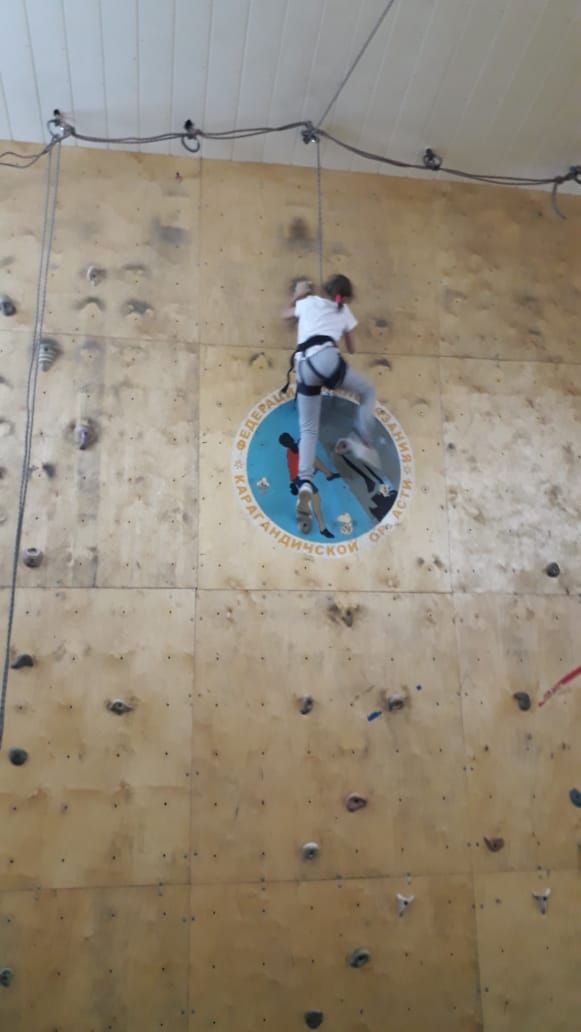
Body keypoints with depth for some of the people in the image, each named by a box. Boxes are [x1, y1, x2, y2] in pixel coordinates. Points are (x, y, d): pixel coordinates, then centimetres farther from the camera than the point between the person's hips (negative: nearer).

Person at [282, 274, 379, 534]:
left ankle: (305, 485, -18)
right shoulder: (344, 312, 25)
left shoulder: (308, 302, 29)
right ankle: (359, 439, -4)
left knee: (308, 430, 4)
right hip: (326, 358, -3)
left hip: (303, 366, 3)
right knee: (368, 392, 21)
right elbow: (351, 349, 35)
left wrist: (297, 295, 63)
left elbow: (285, 315, 49)